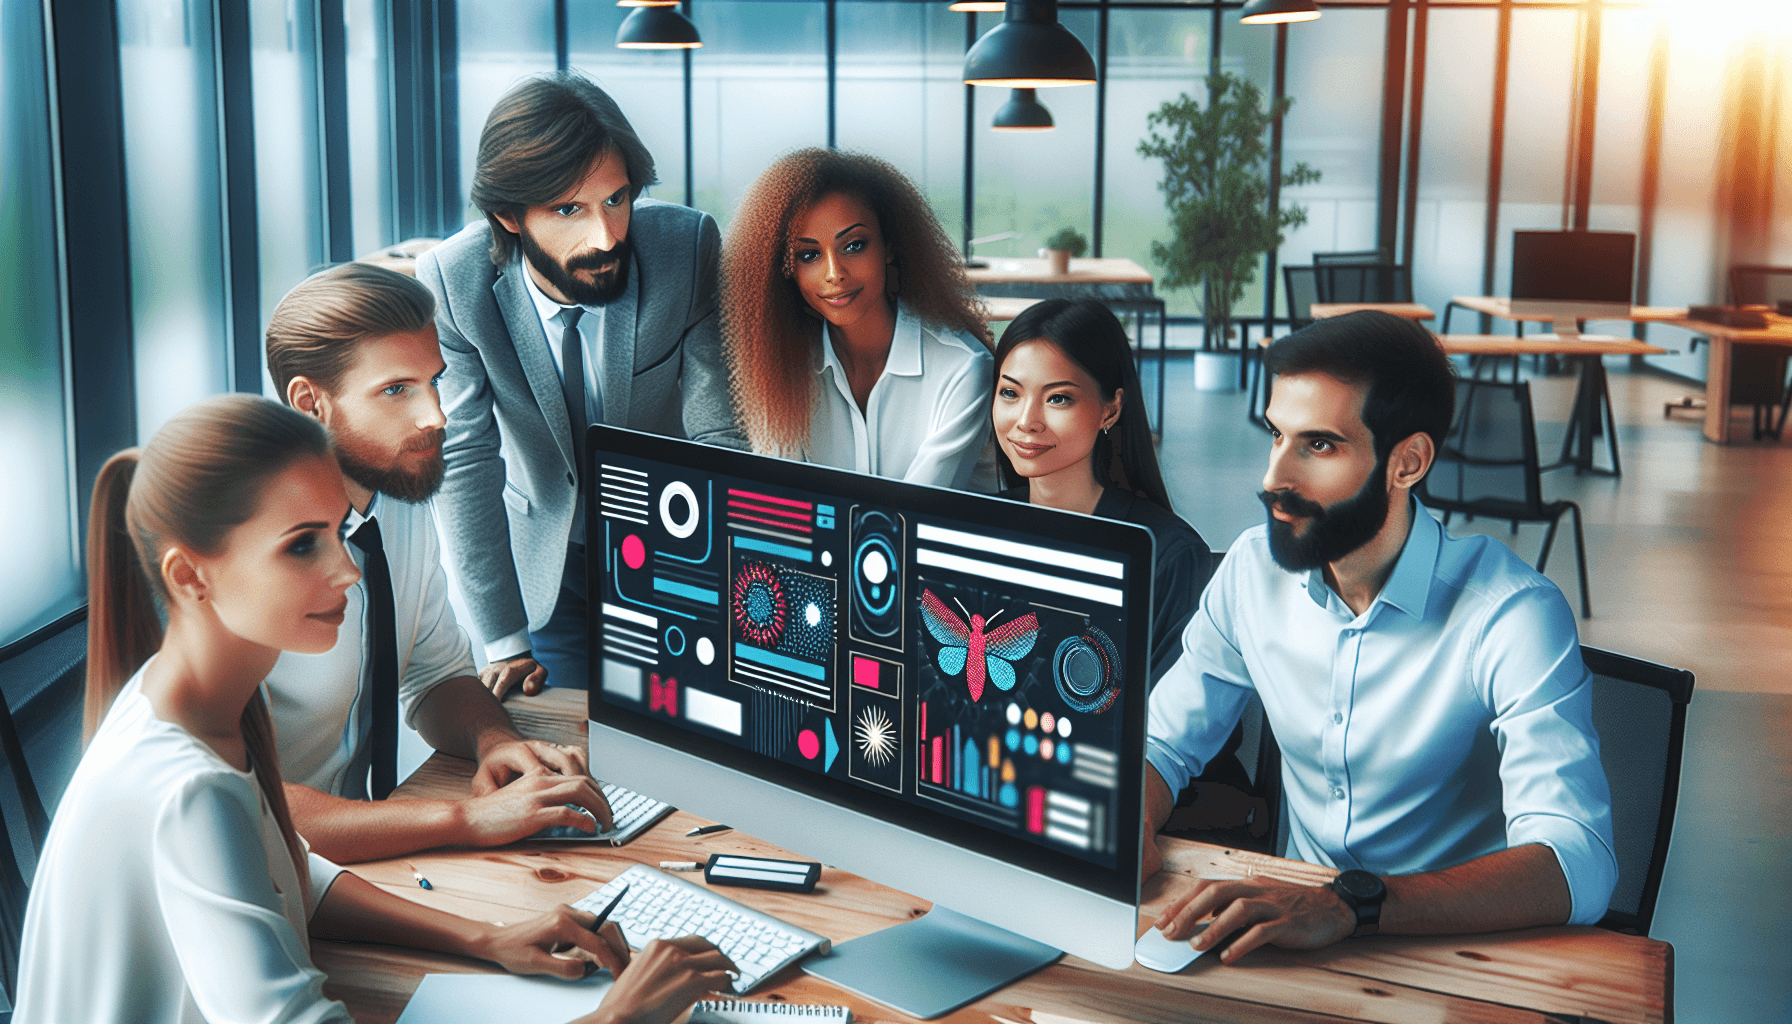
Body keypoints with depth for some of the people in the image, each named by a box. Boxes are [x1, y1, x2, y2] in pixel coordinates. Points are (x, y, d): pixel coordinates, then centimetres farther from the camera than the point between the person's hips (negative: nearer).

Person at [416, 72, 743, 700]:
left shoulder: (689, 248, -24)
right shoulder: (449, 283, -22)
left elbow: (720, 438, -21)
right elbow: (464, 461, -18)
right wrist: (505, 643, -21)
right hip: (544, 559, 0)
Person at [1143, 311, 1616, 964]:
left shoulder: (1511, 615, -18)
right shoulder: (1253, 570, -1)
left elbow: (1578, 868, -29)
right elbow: (1164, 743, 10)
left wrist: (1350, 905, -43)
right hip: (1300, 918, 5)